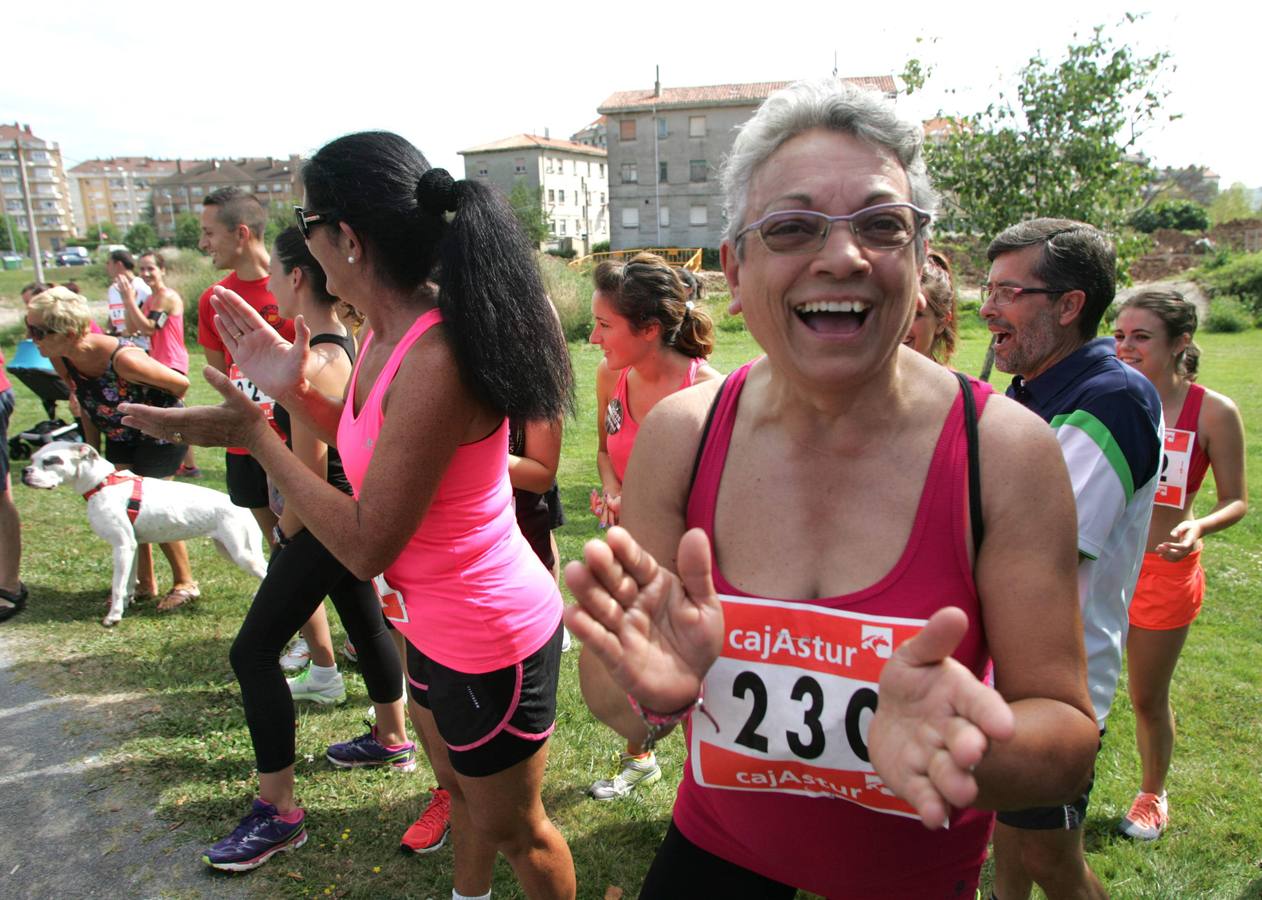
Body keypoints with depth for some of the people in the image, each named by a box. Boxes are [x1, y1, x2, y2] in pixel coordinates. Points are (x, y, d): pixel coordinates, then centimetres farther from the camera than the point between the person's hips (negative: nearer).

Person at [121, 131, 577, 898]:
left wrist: (254, 434, -19)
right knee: (460, 785, 32)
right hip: (433, 625, 9)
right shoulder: (390, 335, -2)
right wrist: (292, 390, 1)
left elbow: (366, 546, -27)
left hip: (491, 640, -9)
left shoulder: (437, 359, -32)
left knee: (513, 829, 17)